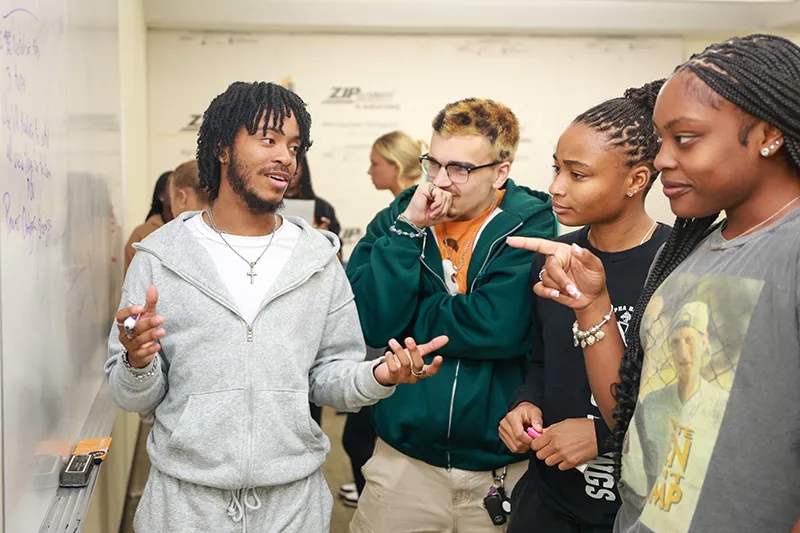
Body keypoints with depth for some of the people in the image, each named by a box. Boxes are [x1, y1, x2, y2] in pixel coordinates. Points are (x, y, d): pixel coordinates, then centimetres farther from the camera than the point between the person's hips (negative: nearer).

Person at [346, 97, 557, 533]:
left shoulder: (531, 226, -9)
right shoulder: (397, 218, 0)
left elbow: (497, 328, -23)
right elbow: (370, 322, -13)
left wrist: (402, 320, -12)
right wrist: (408, 229, -18)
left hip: (503, 463, -2)